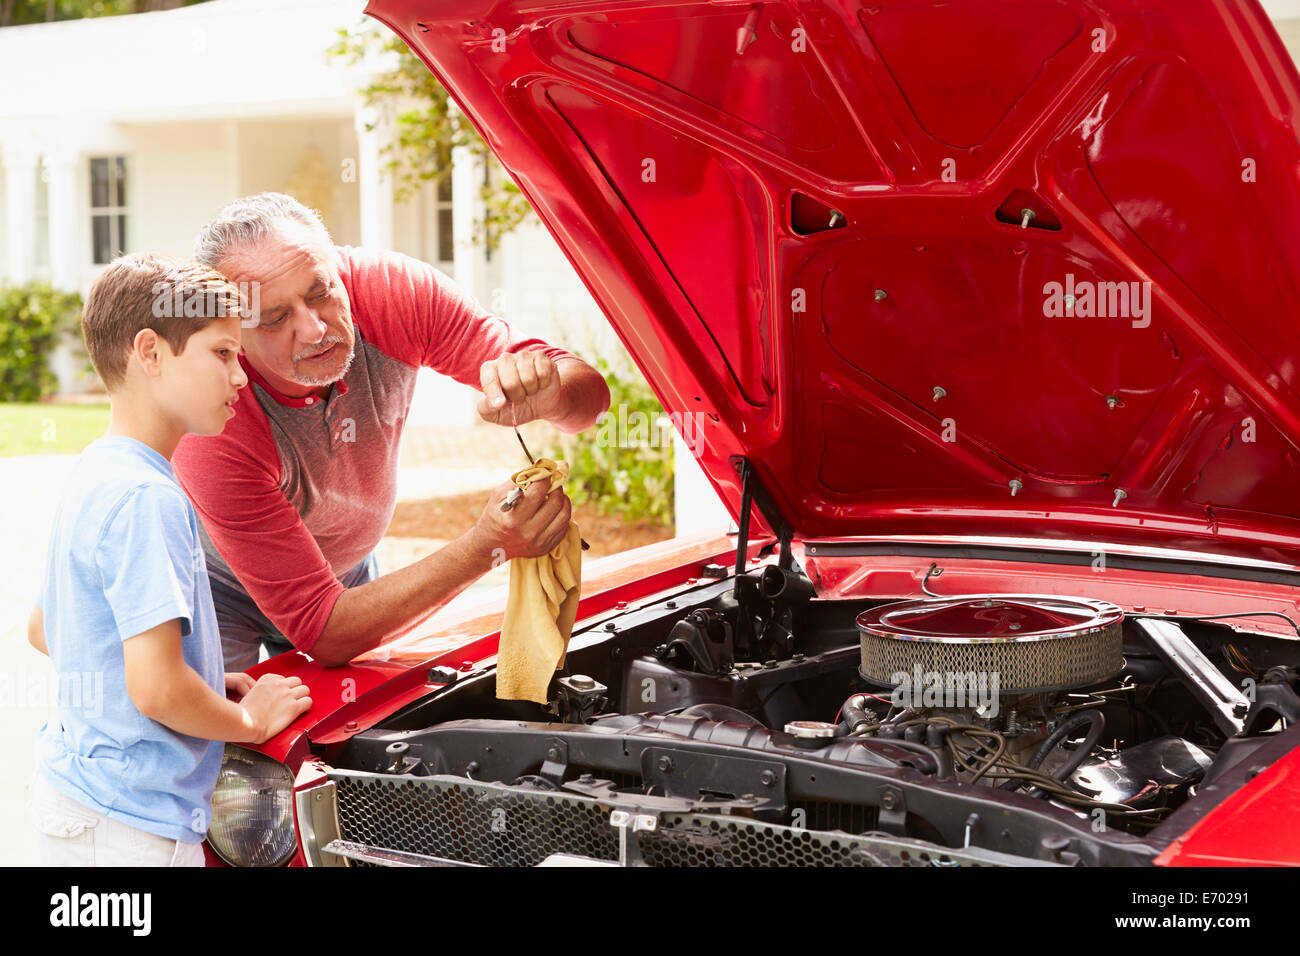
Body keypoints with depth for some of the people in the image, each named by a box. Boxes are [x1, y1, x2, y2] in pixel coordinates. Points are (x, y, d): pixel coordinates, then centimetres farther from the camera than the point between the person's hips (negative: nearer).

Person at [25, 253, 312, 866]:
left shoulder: (93, 476, 9)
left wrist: (206, 685, 15)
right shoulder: (146, 498, -21)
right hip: (127, 827, -9)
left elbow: (41, 629, 20)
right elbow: (155, 688, -27)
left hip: (75, 788, 9)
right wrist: (250, 720, -8)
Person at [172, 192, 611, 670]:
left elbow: (589, 392, -22)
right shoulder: (210, 430, -39)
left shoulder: (392, 288, -27)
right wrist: (490, 545, -48)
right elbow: (325, 637, -38)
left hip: (349, 569, 4)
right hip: (225, 592, -4)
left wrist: (547, 395, -48)